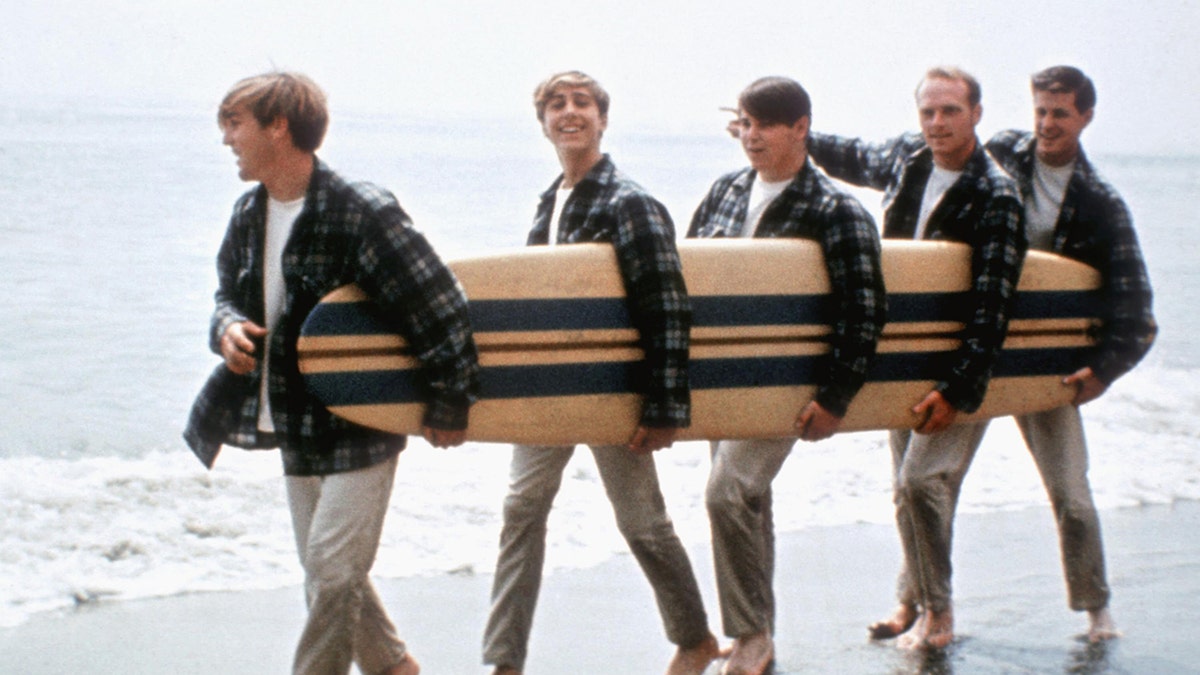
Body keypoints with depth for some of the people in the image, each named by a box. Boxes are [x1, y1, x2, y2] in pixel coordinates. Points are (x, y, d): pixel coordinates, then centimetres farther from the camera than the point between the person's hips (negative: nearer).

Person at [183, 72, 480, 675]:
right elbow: (230, 291, 18)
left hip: (360, 427, -8)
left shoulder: (362, 212, -21)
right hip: (294, 429, 8)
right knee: (328, 575, 17)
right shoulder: (249, 214, 3)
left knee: (332, 571, -10)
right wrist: (228, 327, -7)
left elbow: (441, 308, -20)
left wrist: (449, 408, -15)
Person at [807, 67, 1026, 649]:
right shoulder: (907, 159, 1)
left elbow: (991, 305, -22)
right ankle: (914, 601, 25)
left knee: (921, 480, -14)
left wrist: (958, 389, -25)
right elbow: (854, 159, 26)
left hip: (960, 366, -6)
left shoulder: (996, 197, -18)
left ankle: (937, 615, 0)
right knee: (906, 487, 11)